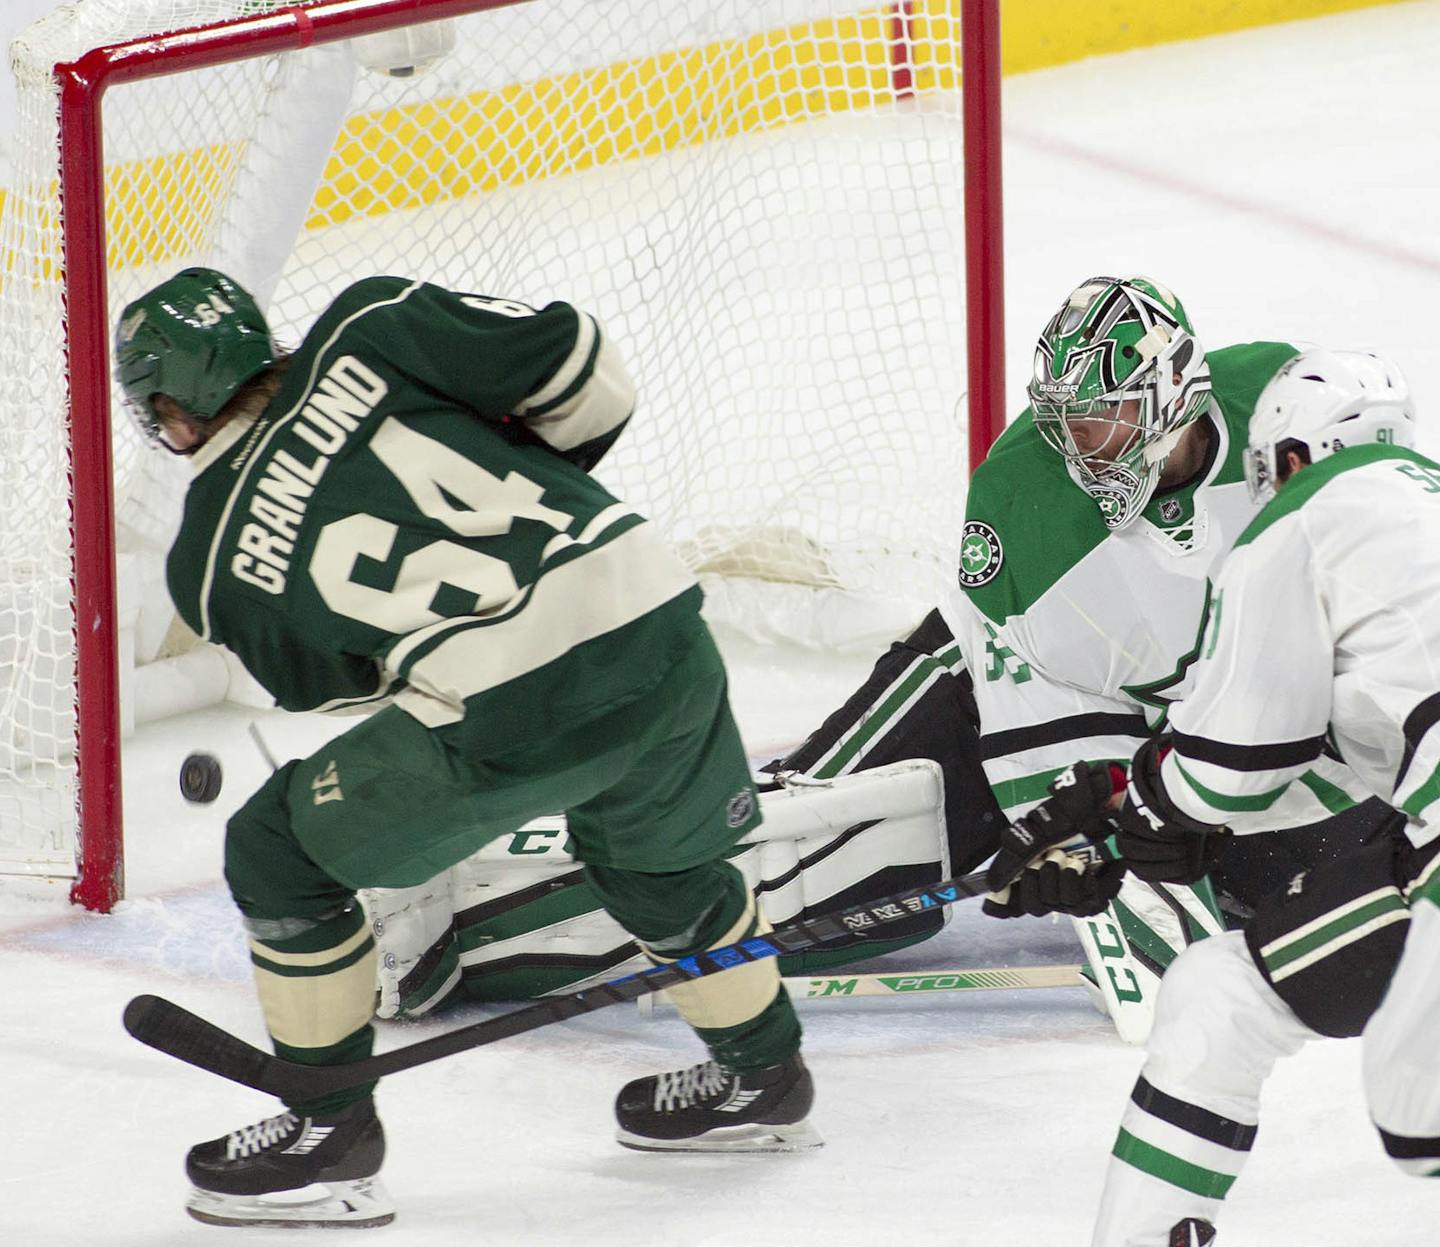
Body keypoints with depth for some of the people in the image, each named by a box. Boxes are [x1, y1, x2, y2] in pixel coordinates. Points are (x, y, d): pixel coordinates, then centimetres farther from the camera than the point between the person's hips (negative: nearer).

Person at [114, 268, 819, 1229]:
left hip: (509, 717, -4)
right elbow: (585, 375, 4)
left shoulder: (211, 560, 9)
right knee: (659, 859, 34)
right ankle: (762, 1078, 50)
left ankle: (329, 1131, 22)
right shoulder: (369, 328, 8)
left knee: (281, 853, 17)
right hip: (661, 628, 4)